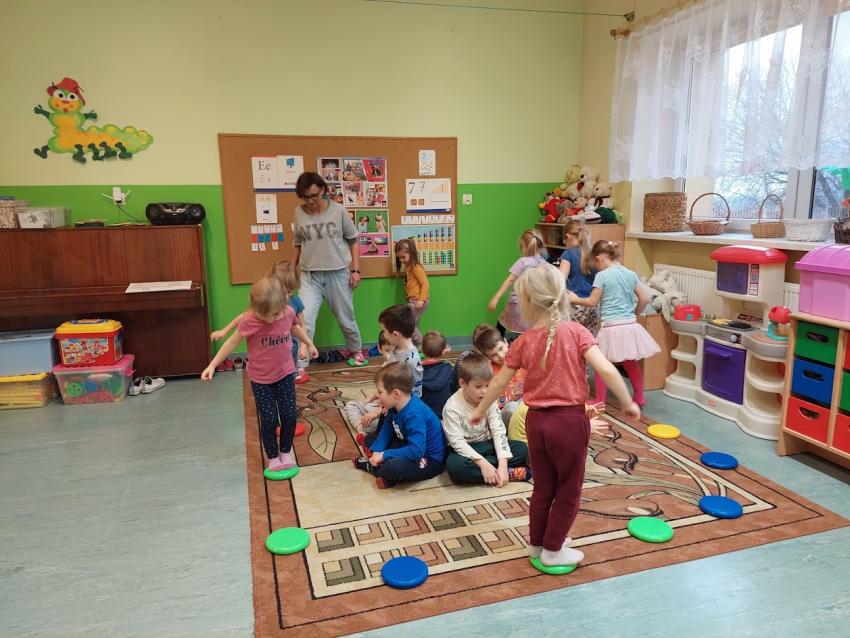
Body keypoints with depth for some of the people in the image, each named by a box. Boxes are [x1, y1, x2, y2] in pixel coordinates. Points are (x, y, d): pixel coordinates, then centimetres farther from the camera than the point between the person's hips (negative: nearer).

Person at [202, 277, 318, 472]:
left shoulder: (288, 312, -14)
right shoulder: (249, 321, -24)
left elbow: (295, 327, 10)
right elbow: (232, 342, -10)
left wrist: (309, 344, 24)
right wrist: (212, 365, -8)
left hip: (285, 373, 3)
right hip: (260, 379, -3)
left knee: (289, 416, 5)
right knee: (269, 420, 2)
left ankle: (285, 452, 29)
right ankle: (272, 456, 25)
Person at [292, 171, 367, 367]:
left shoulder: (338, 210, -7)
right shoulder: (299, 213, -2)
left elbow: (353, 240, 1)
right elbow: (298, 245, 10)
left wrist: (355, 270, -3)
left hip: (338, 274, -1)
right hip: (309, 276, 1)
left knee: (345, 319, 14)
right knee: (304, 322, -9)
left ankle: (356, 350, 41)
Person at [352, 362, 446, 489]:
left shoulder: (414, 415, -32)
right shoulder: (397, 405, -5)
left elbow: (417, 451, -36)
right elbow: (387, 429, 6)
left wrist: (384, 455, -28)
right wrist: (376, 451, -9)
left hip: (430, 460, -9)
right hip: (411, 448, 9)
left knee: (392, 466, -35)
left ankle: (370, 466, -7)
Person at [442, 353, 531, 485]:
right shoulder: (452, 407, -18)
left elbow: (498, 431, -10)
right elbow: (457, 442, -22)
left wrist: (503, 465, -22)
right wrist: (483, 463, -30)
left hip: (486, 445, 4)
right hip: (465, 450, -4)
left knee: (522, 448, -13)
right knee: (454, 465, -38)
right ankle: (510, 473, -30)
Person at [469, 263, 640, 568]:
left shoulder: (523, 341, -3)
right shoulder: (575, 331, -12)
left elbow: (499, 383, 5)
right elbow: (606, 370, -19)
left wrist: (480, 412, 20)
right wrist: (628, 403, -5)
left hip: (536, 420, 3)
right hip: (569, 420, -3)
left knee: (543, 487, 22)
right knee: (568, 490, 16)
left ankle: (537, 543, 37)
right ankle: (552, 550, 27)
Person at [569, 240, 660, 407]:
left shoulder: (602, 275, -9)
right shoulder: (631, 274, 7)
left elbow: (593, 302, -5)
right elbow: (644, 299, 9)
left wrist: (576, 299, 12)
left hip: (611, 328, -6)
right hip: (631, 326, 6)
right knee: (632, 364, 21)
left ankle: (600, 402, 13)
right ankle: (639, 399, 32)